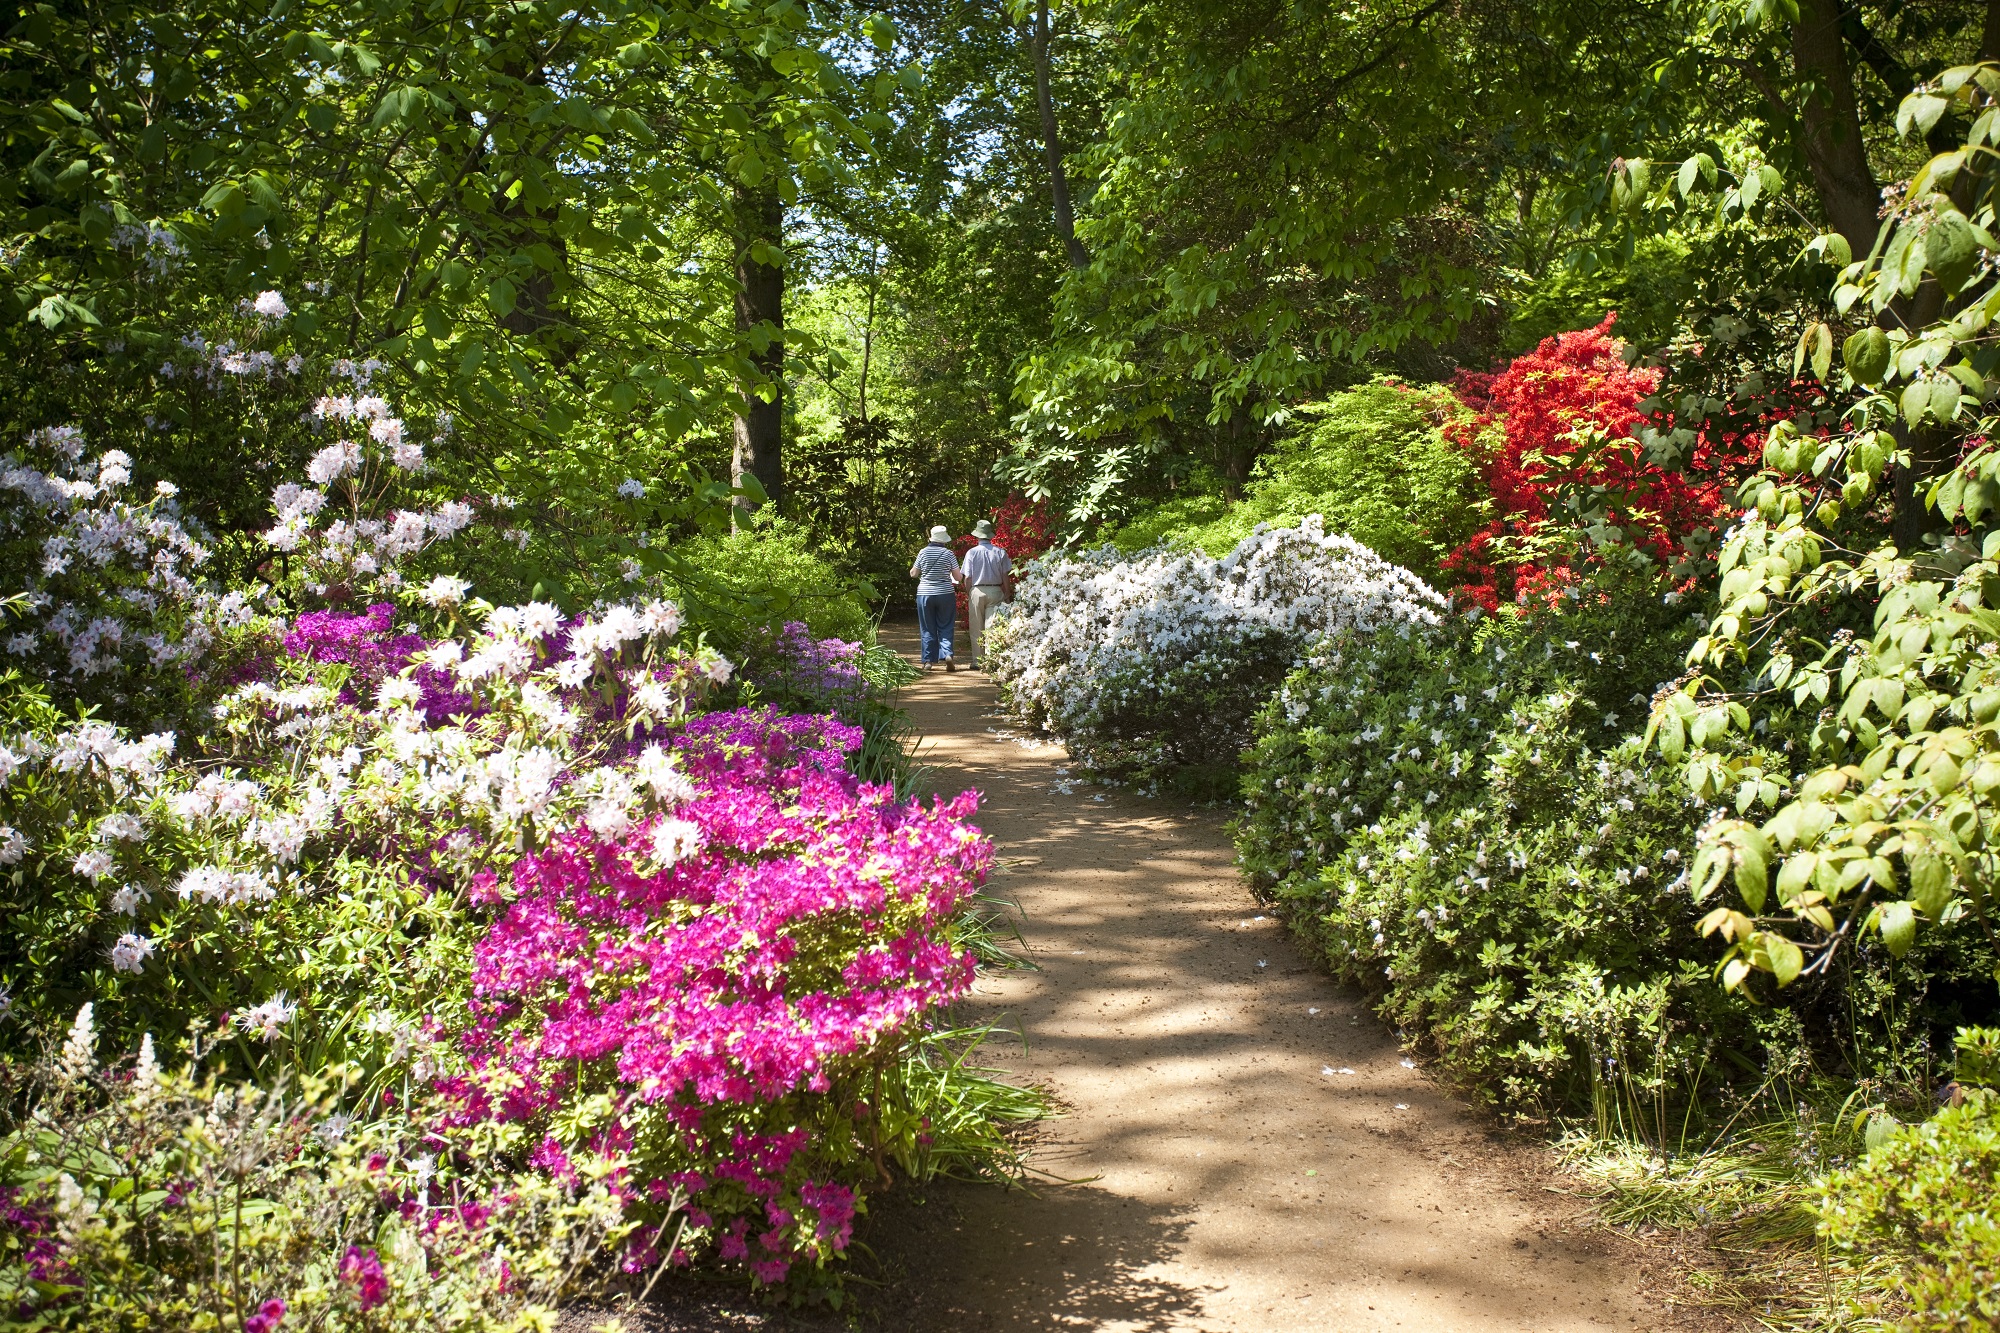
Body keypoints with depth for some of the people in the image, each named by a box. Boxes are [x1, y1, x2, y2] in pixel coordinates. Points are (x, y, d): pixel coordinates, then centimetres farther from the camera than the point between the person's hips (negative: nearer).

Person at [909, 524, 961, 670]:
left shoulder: (923, 552, -2)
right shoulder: (948, 554, -4)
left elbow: (913, 574, 5)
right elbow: (958, 577, -1)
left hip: (925, 594, 1)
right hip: (945, 594, -1)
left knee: (928, 629, 7)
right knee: (945, 627, 7)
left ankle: (929, 661, 8)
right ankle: (947, 654, -12)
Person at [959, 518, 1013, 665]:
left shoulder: (972, 552, -6)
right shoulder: (1000, 552, -2)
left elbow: (967, 578, -4)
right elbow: (1006, 576, 1)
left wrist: (968, 594, 10)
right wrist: (1006, 595, 10)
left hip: (977, 591, -1)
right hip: (995, 592, 1)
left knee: (976, 629, 7)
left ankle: (977, 660, 10)